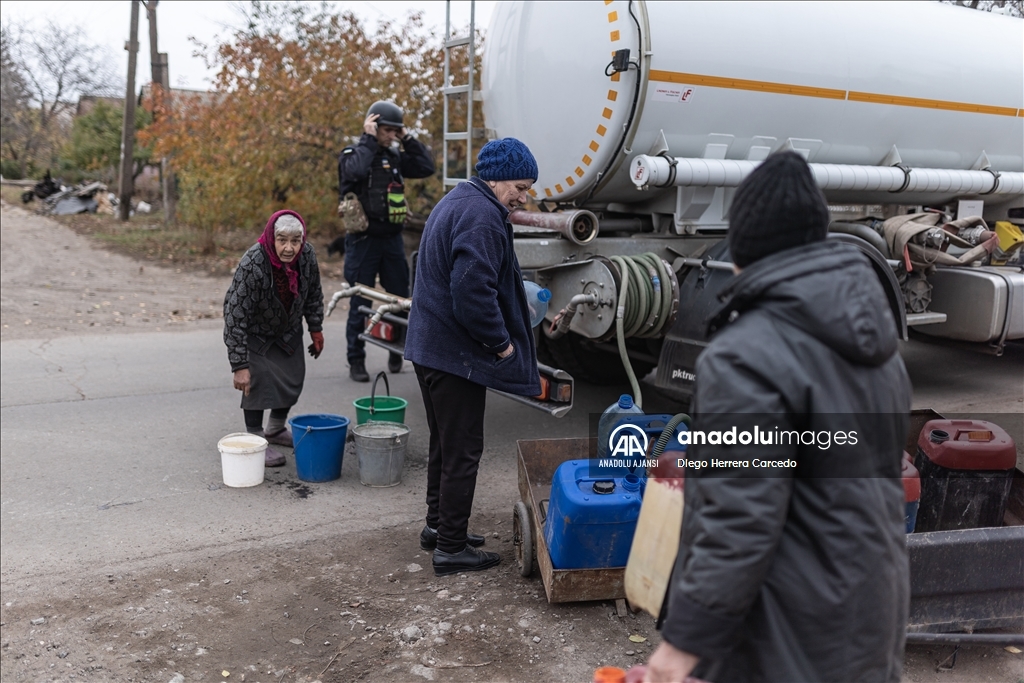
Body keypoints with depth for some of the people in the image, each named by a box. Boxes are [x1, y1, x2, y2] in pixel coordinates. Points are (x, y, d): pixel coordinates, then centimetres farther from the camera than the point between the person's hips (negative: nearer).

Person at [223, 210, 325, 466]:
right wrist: (239, 365, -36)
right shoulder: (252, 264, -37)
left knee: (293, 377, 10)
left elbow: (313, 294, -1)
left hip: (288, 328, 6)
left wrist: (316, 330, 4)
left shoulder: (307, 254, -22)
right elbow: (235, 316, -35)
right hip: (254, 331, -5)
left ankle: (276, 430, 33)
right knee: (258, 380, -14)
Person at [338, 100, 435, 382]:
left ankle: (397, 350, 26)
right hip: (363, 240, -5)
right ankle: (356, 361, 9)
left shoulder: (395, 156, 11)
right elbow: (356, 170, -27)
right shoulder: (352, 154, -4)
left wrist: (408, 139, 1)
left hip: (392, 238, 5)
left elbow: (426, 168, 3)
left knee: (401, 298, 9)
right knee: (361, 303, 0)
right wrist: (368, 139, -16)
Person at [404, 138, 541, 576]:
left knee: (445, 442, 21)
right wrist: (501, 343, -15)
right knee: (462, 450, 0)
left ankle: (438, 525, 33)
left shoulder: (455, 202, 16)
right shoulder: (482, 217, -19)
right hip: (456, 354, -11)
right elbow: (474, 292, -28)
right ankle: (451, 547, 10)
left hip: (429, 346, 11)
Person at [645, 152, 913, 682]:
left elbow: (740, 519, -26)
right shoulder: (870, 337, 5)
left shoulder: (747, 354, -23)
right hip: (872, 599, 8)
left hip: (793, 629, -8)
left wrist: (687, 636, -19)